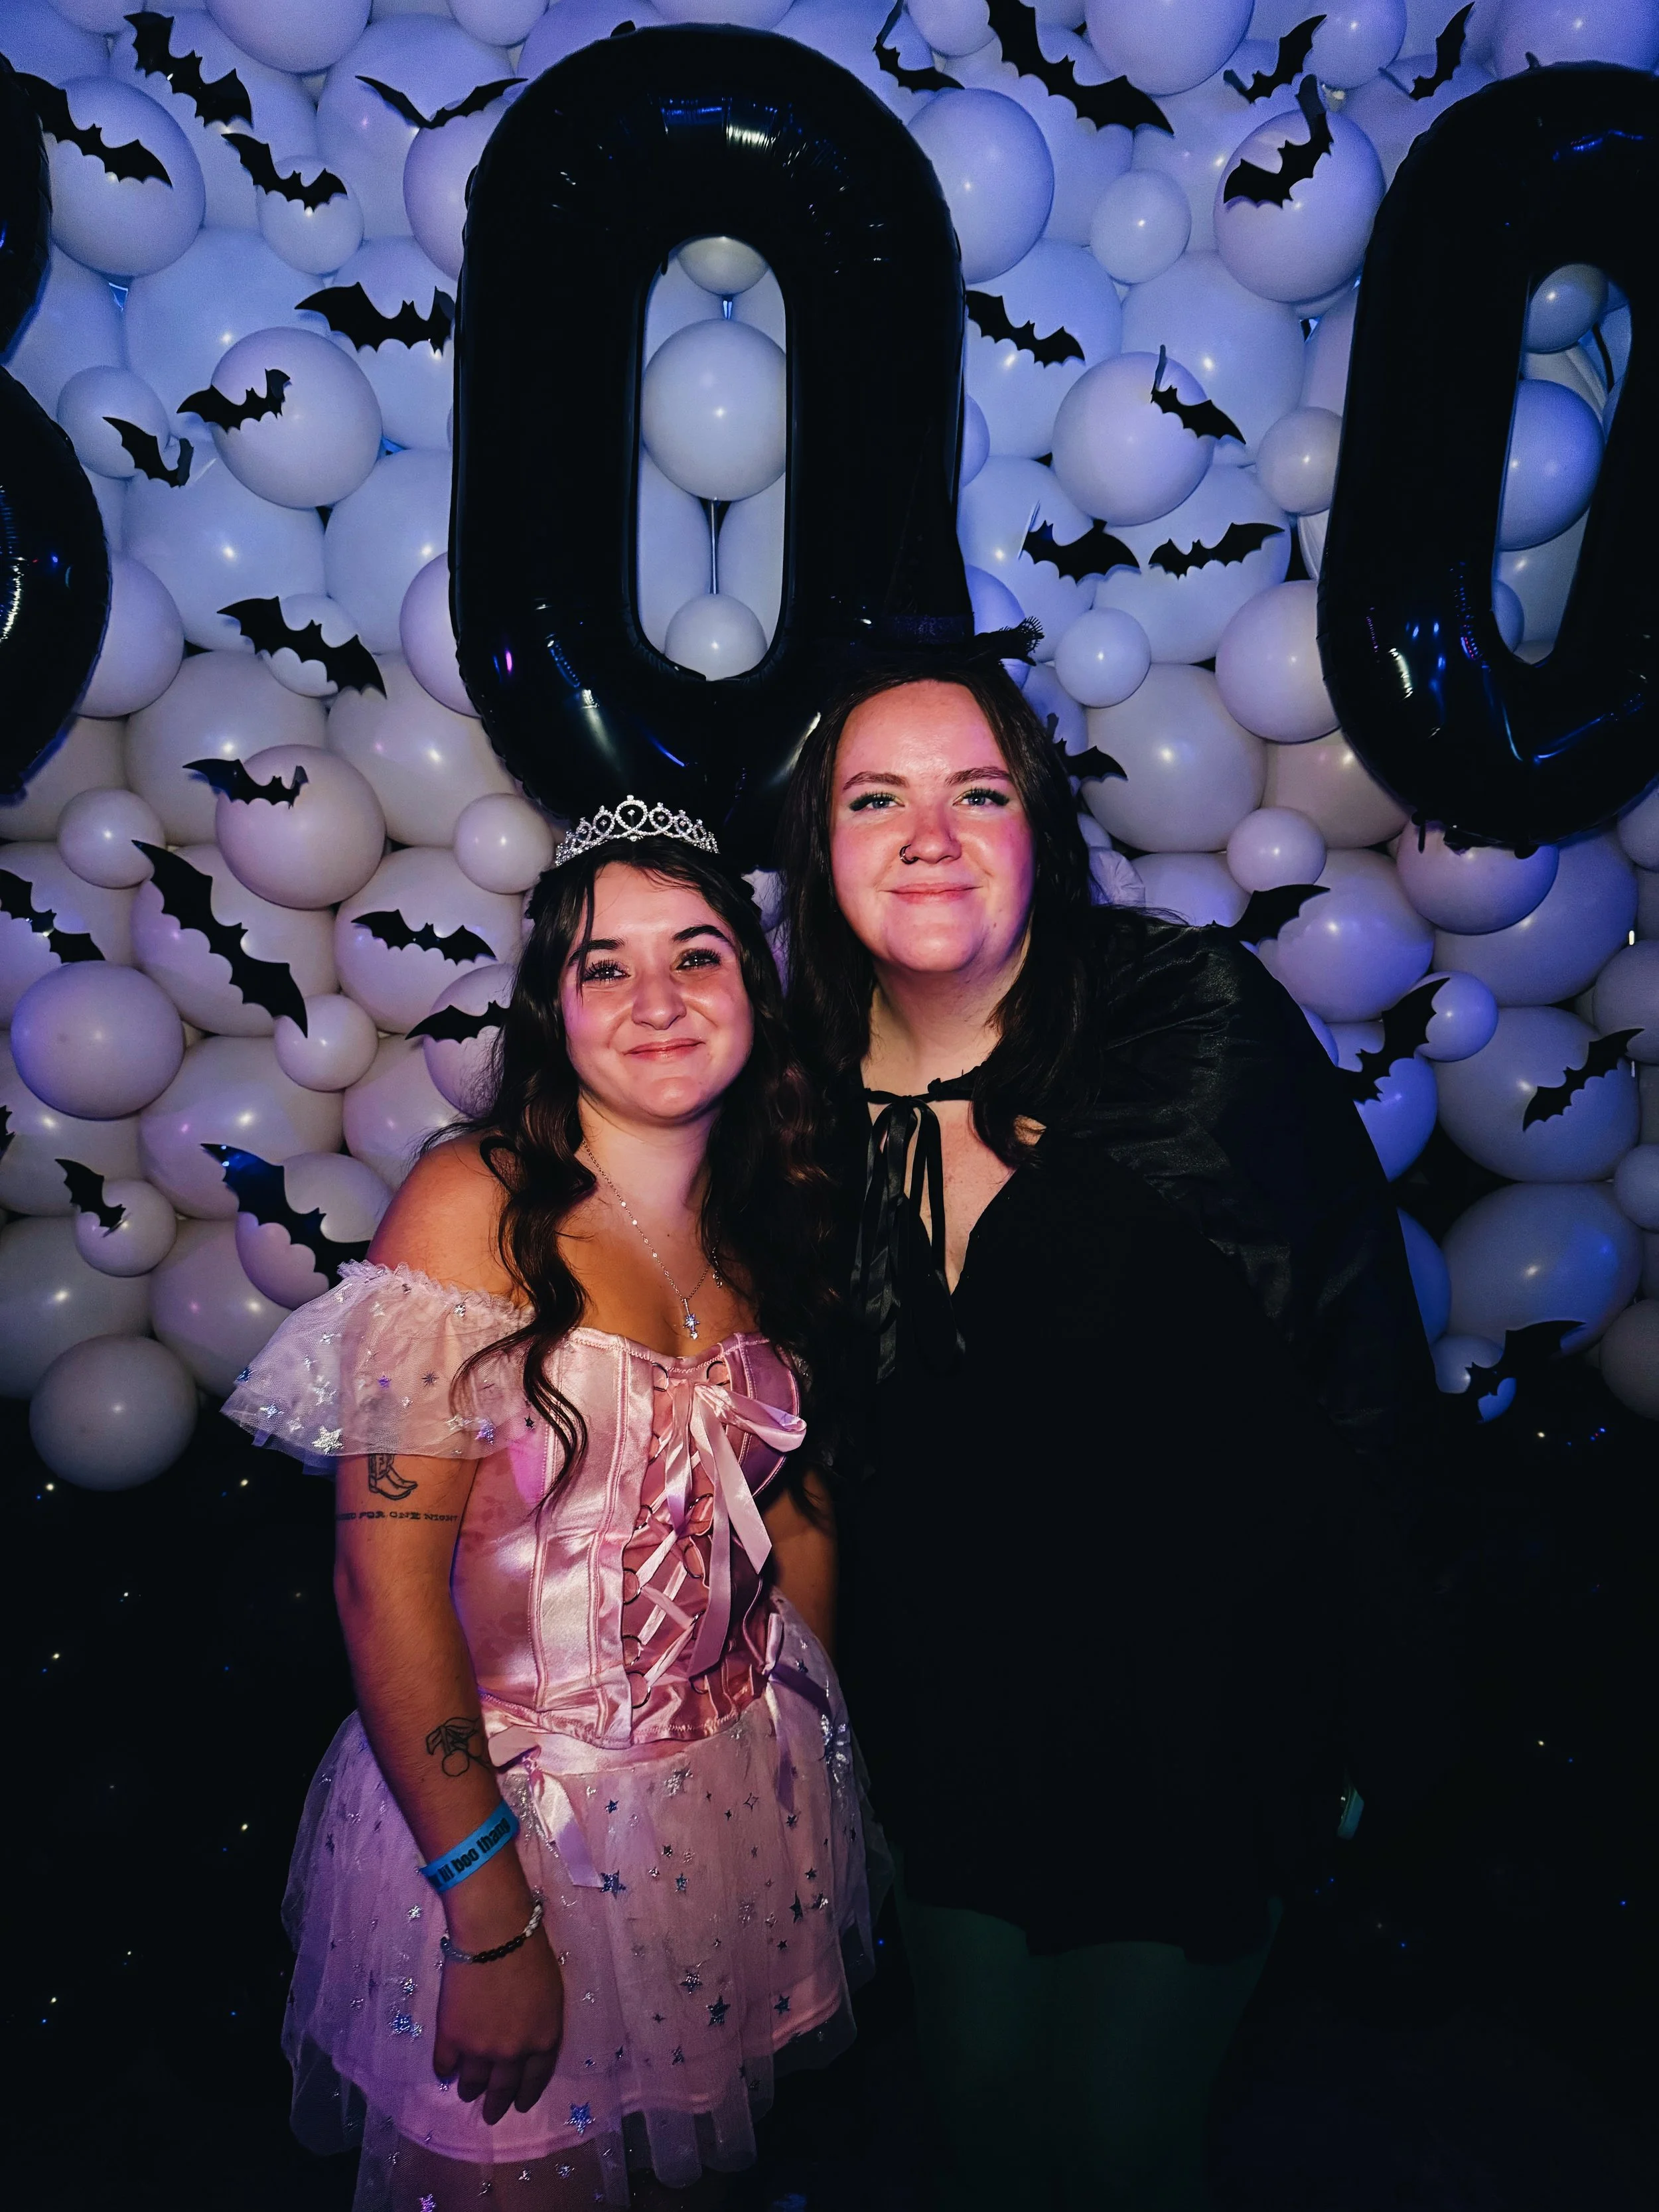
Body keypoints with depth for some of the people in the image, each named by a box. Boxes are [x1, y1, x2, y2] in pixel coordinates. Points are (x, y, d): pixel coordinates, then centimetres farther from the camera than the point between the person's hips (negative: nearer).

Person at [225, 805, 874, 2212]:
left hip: (745, 1806, 5)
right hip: (503, 1809, -5)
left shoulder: (768, 1224, -1)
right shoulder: (477, 1208, -18)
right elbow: (387, 1579, -19)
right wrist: (491, 1918, -18)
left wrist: (818, 1765, 7)